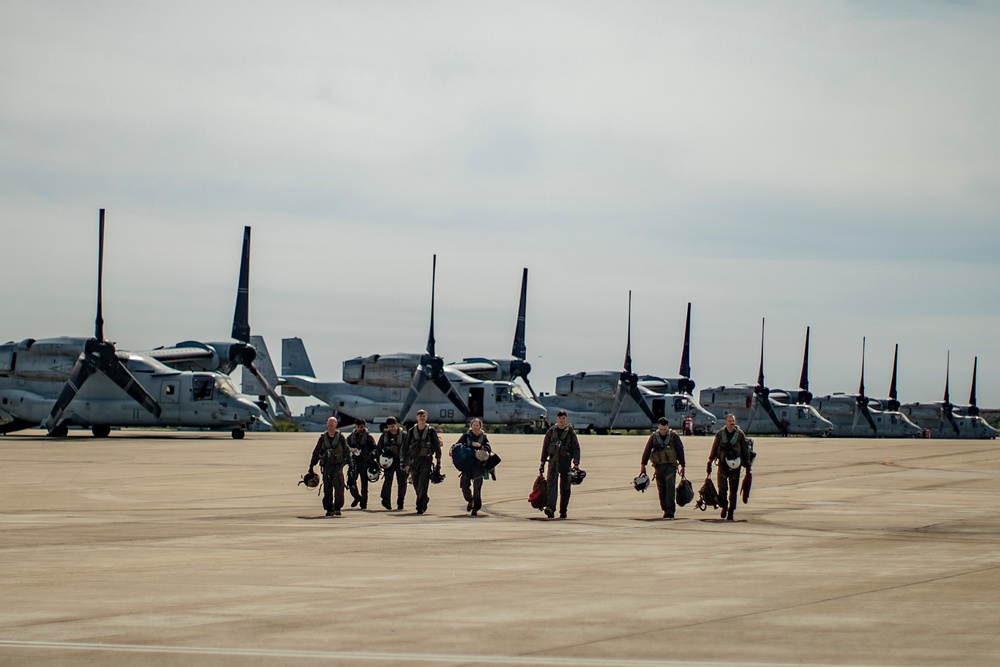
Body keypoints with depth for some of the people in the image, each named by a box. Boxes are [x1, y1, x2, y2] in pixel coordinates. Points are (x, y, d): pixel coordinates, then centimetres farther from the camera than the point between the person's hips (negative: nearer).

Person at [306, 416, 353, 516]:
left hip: (338, 465, -3)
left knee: (338, 486, -15)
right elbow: (316, 452, 14)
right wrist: (311, 466, 11)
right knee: (327, 489, 3)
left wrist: (351, 465, 4)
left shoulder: (340, 437, 3)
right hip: (326, 466, 3)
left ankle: (337, 508, -13)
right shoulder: (323, 438, 9)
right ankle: (329, 509, 9)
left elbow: (347, 452, 7)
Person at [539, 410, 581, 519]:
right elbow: (545, 447, 14)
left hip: (566, 462, -1)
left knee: (565, 487, 4)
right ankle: (550, 508, -28)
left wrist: (576, 463, -11)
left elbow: (576, 448, 0)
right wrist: (542, 463, 11)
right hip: (553, 461, 1)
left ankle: (563, 511, 14)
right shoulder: (551, 431, 9)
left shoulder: (570, 432, 3)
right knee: (551, 483, -15)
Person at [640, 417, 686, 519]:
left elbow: (680, 451, 4)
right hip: (659, 466, 3)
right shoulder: (653, 437, 5)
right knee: (661, 489, 5)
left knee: (670, 487, -15)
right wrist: (643, 465, 2)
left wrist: (682, 466, 3)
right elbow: (647, 451, 7)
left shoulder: (674, 436, 1)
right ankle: (665, 510, 17)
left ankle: (670, 511, -21)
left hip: (670, 466, -3)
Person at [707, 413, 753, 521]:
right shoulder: (720, 433, 3)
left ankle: (731, 512, 9)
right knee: (722, 488, -6)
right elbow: (714, 448, 9)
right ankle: (724, 506, 18)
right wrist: (710, 463, 8)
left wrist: (747, 465, 2)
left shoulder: (740, 434, 1)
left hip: (735, 466, 0)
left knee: (733, 491, 2)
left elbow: (745, 450, 5)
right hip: (723, 464, 0)